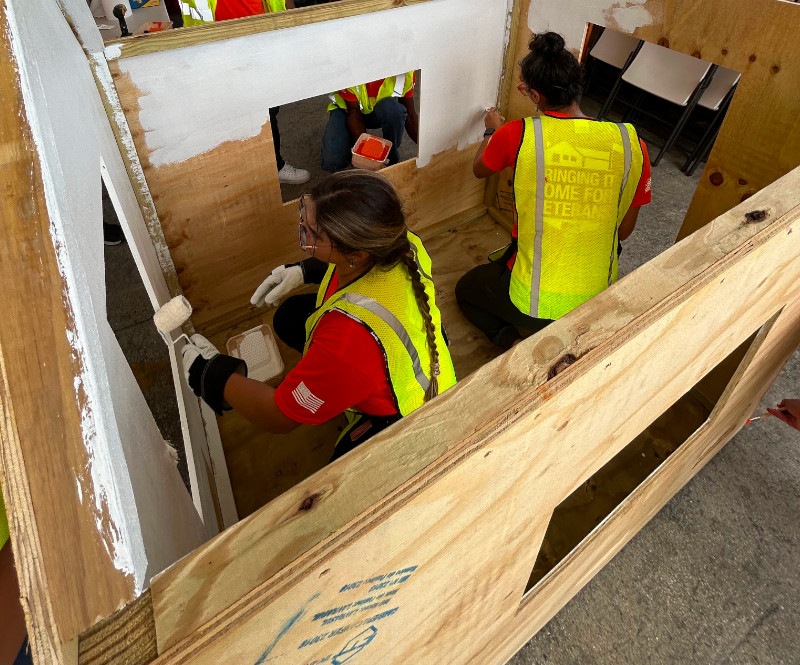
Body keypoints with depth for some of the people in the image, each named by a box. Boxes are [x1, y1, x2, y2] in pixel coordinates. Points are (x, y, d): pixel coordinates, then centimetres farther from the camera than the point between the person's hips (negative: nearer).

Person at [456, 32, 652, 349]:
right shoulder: (632, 143, -8)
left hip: (530, 302, -5)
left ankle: (510, 342, 0)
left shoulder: (517, 134, -16)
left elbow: (479, 168, 8)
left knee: (466, 289, 27)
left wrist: (492, 130, 29)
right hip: (598, 303, 5)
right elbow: (624, 230, 4)